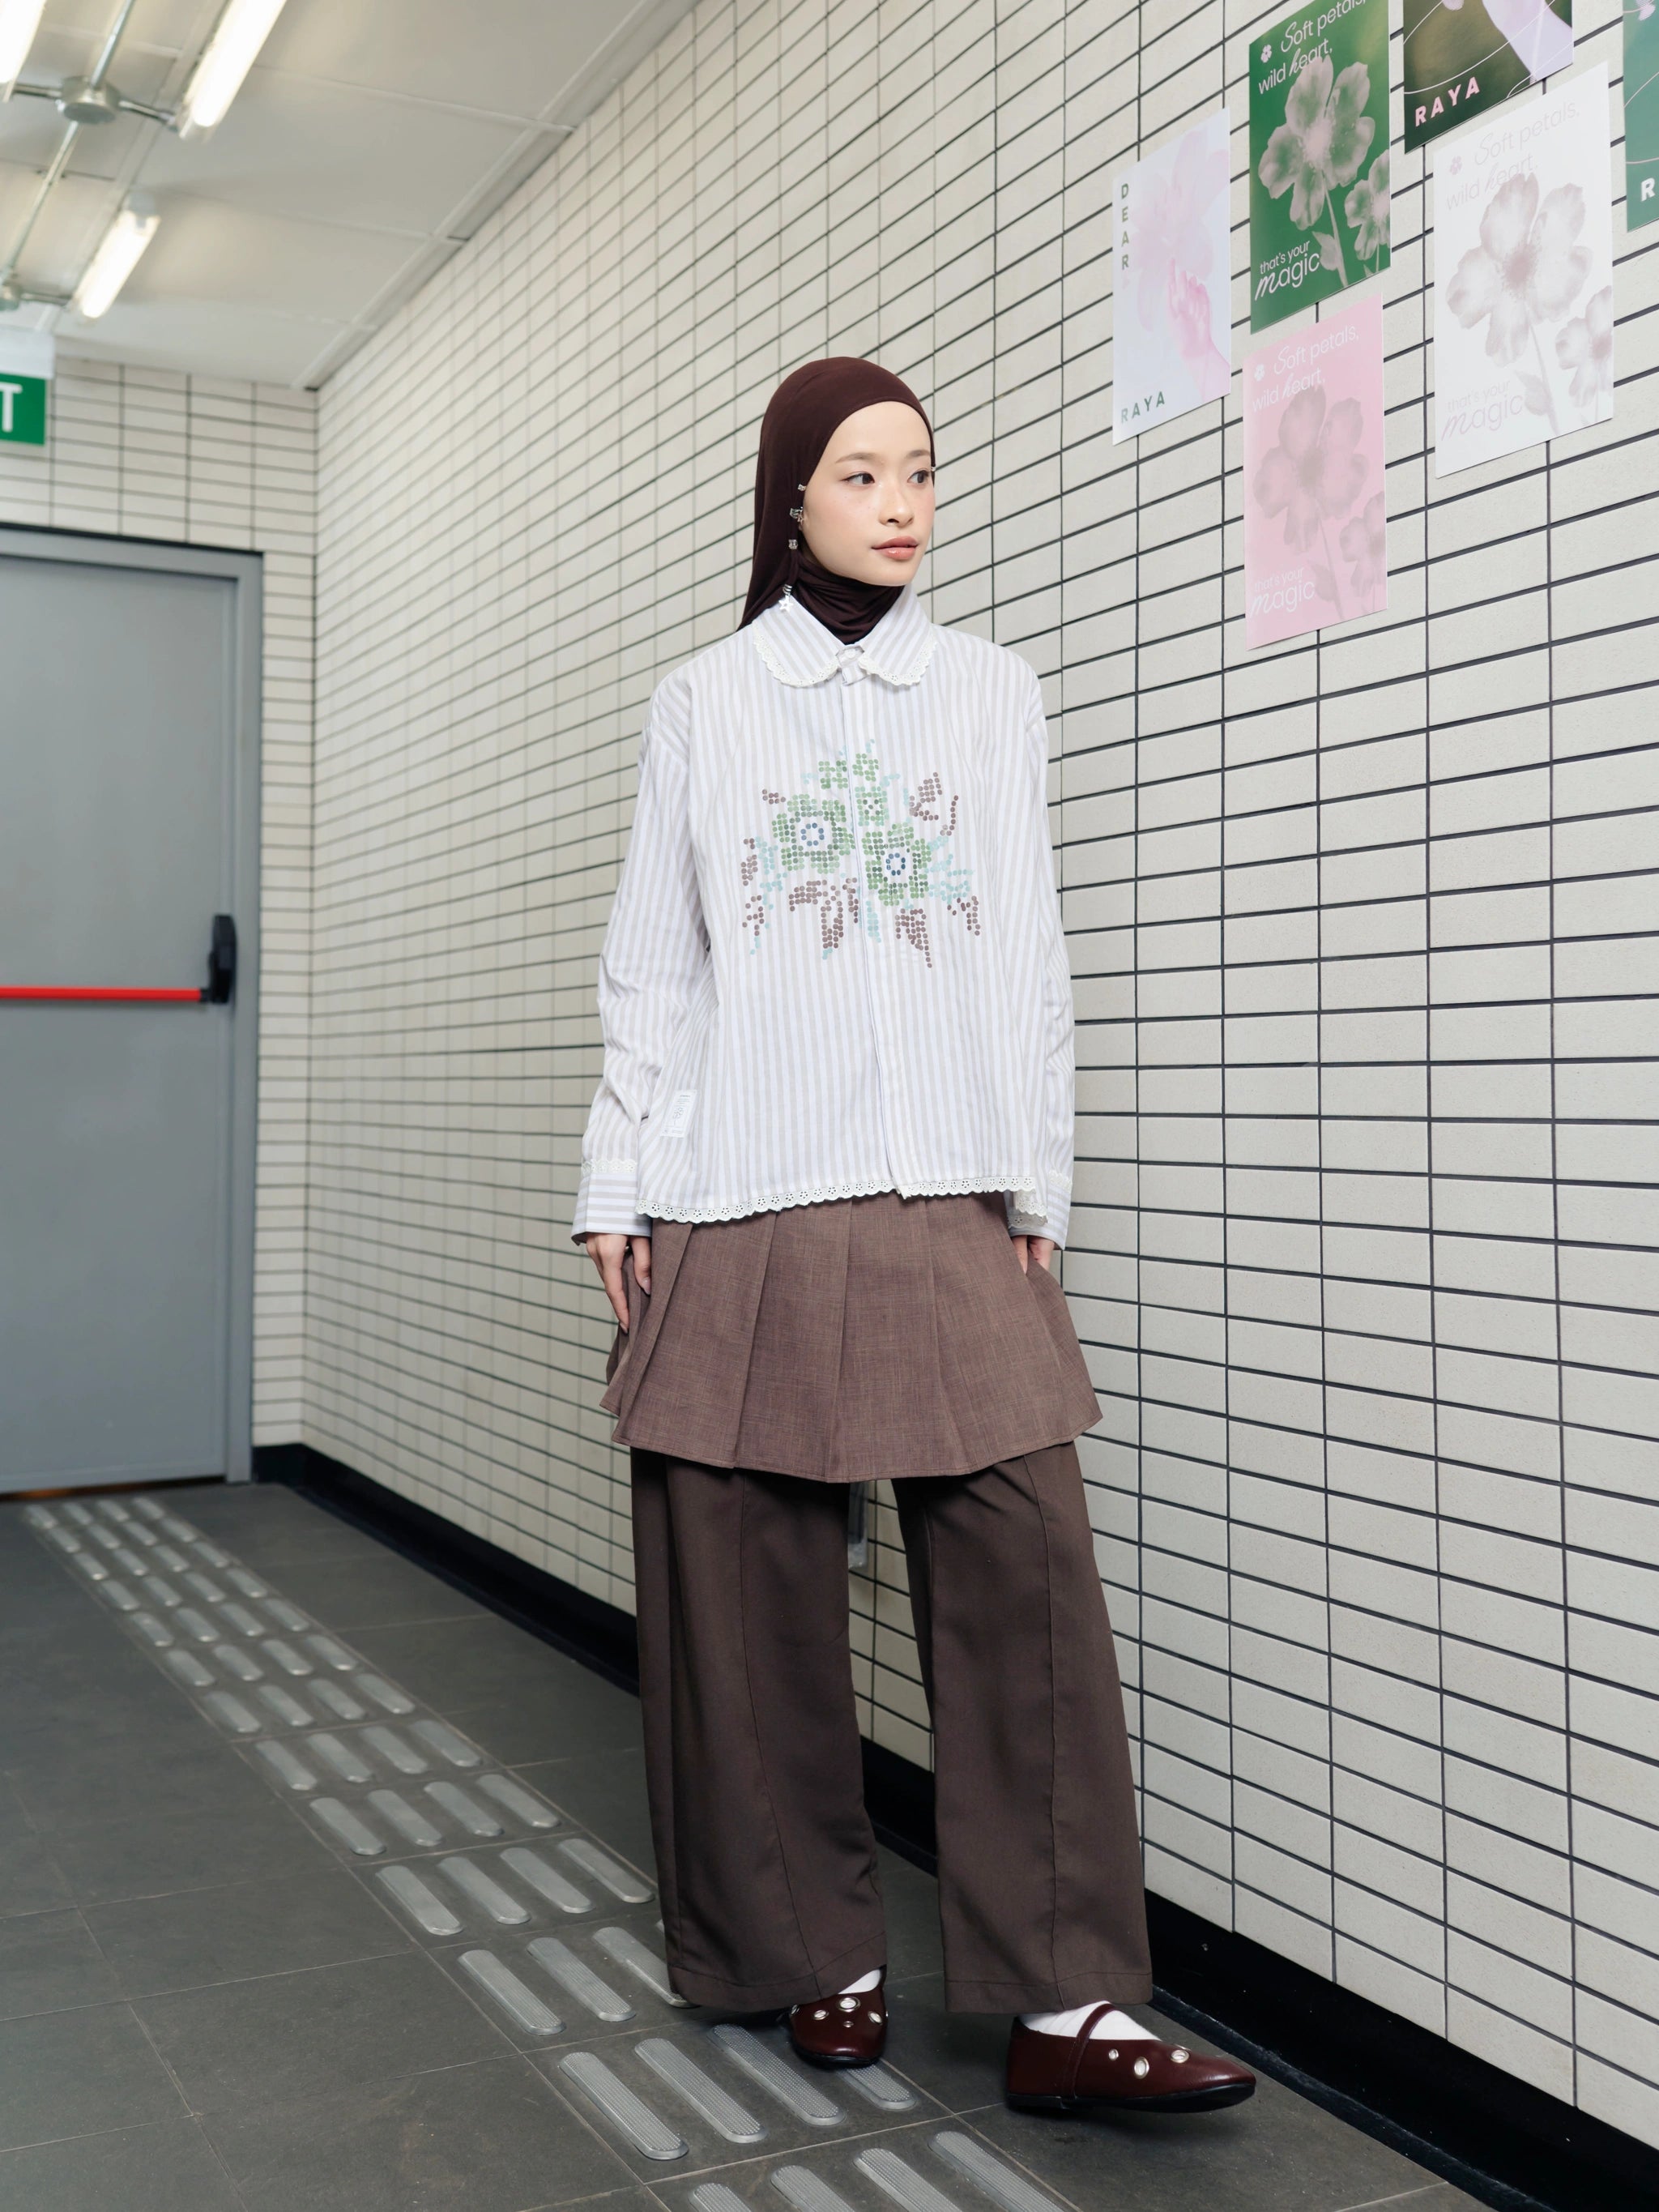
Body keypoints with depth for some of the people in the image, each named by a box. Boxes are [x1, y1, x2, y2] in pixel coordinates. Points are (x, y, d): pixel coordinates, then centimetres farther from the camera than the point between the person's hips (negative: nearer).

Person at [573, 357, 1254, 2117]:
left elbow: (1028, 961, 11)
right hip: (742, 1209, 0)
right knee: (754, 1587, 3)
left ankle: (1062, 2003, 0)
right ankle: (814, 1955, 18)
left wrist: (1038, 1190, 6)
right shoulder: (700, 704, 11)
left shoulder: (992, 695, 13)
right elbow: (651, 968, 10)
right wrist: (614, 1194, 4)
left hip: (949, 1202, 1)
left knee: (1027, 1564, -8)